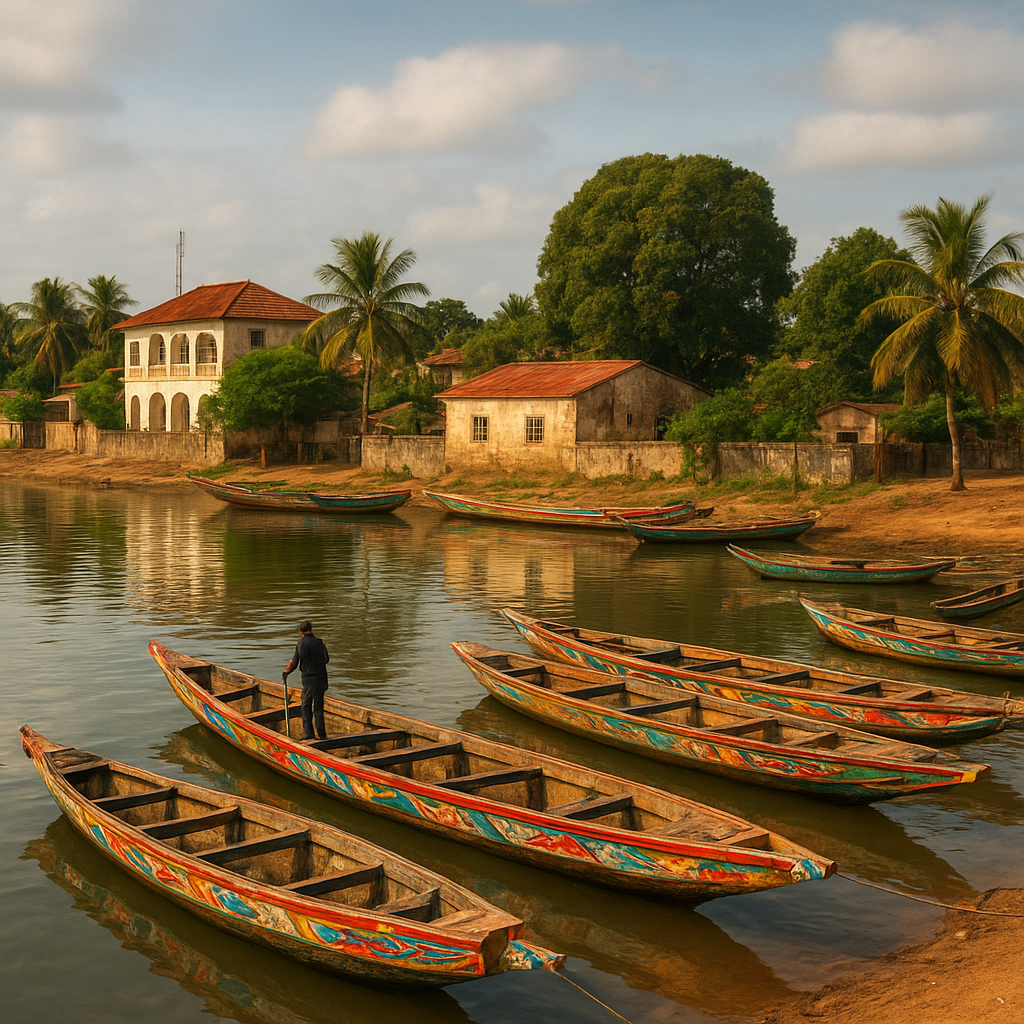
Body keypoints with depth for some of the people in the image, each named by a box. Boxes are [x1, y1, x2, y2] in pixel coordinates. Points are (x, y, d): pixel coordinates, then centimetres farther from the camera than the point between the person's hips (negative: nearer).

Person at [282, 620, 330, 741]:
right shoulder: (319, 642, 3)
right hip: (321, 679, 3)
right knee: (318, 707, 11)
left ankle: (309, 734, 1)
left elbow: (294, 663, -3)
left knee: (306, 707, 6)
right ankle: (321, 734, 14)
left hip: (308, 680, -3)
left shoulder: (302, 643, -5)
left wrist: (286, 672, 14)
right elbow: (326, 660, 11)